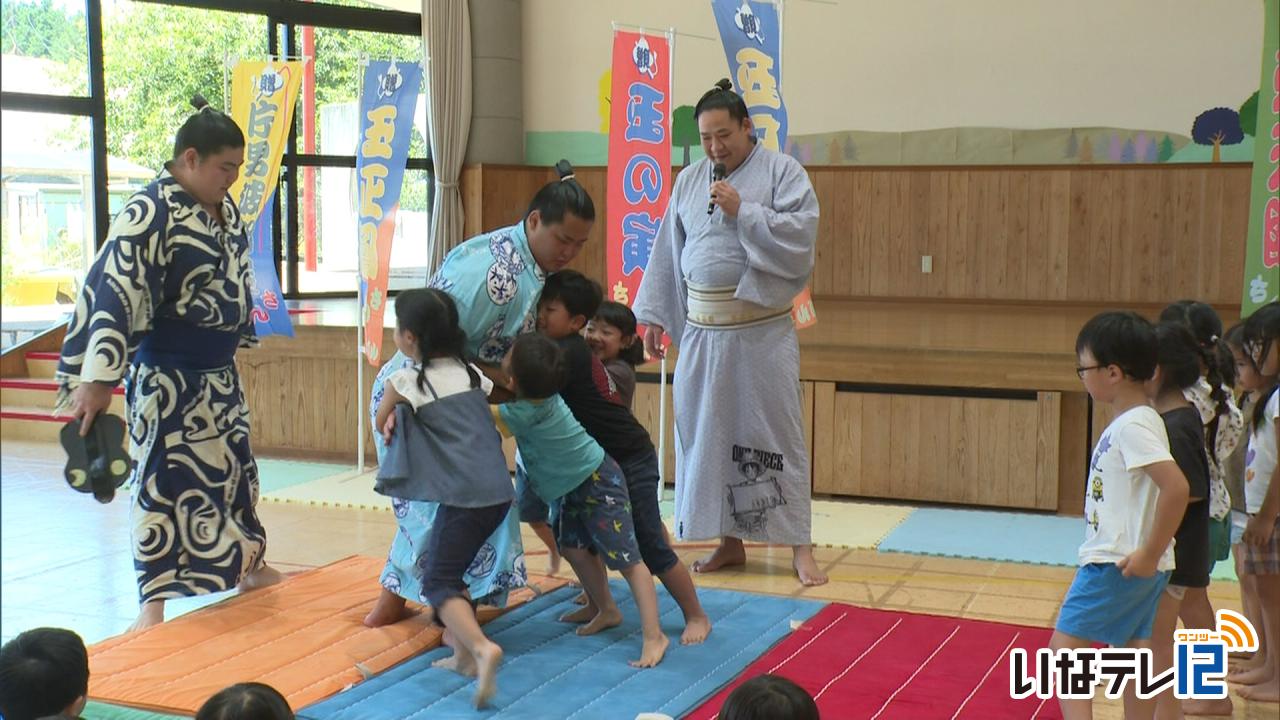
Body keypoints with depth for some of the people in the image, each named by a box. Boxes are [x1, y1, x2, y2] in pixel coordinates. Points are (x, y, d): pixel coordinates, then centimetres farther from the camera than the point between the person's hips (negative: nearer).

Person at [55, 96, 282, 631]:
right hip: (167, 380, -8)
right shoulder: (151, 212, -21)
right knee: (164, 479, -2)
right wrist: (96, 378, -31)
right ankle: (154, 602, 6)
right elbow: (113, 295, -27)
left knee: (235, 466, 20)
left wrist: (238, 338, 26)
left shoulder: (223, 207, 4)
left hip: (219, 376, 8)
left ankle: (251, 567, 39)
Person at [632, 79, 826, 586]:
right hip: (702, 329, 5)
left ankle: (799, 547, 6)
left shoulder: (782, 172, -2)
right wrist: (653, 315, 11)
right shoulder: (689, 181, 12)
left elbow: (801, 234, -13)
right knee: (707, 432, 7)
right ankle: (730, 543, 20)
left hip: (763, 329, -4)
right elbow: (668, 254, 14)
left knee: (776, 432, -2)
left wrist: (743, 211, -16)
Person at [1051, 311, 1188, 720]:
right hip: (1124, 562, 10)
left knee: (1065, 646, -5)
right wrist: (1147, 555, 15)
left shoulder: (1133, 426, -18)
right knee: (1134, 651, 14)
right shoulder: (1132, 421, 10)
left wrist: (1150, 554, -22)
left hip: (1116, 563, -10)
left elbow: (1176, 487, -29)